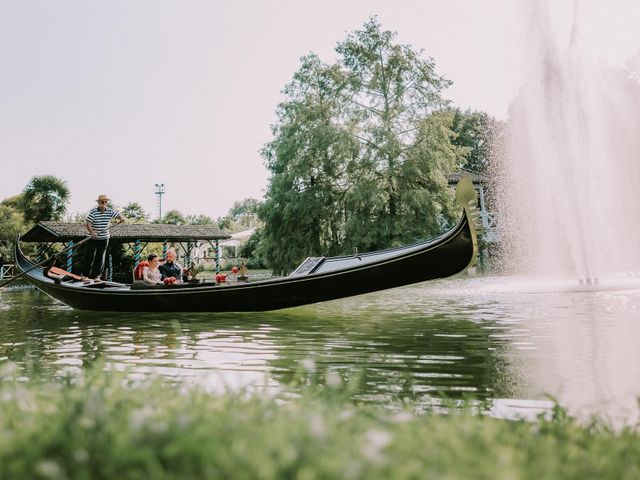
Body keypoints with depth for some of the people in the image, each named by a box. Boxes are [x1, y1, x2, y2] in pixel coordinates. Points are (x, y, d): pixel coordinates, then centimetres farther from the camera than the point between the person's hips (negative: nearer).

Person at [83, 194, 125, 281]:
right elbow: (88, 224, -17)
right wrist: (92, 232, -33)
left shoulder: (110, 211, -1)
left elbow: (121, 218, 6)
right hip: (92, 238, -2)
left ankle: (96, 275, 12)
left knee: (100, 257, 4)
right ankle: (85, 274, 14)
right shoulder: (93, 211, -10)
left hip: (104, 239, 2)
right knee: (90, 256, 3)